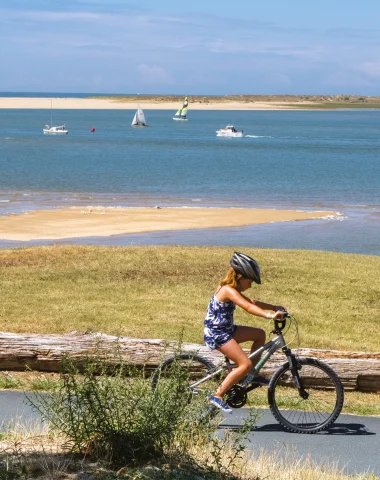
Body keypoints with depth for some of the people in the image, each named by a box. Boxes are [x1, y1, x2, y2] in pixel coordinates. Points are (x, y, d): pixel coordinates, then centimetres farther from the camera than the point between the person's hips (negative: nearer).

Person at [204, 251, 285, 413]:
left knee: (260, 334, 12)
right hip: (216, 333, -10)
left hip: (226, 329, 10)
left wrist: (274, 307, 13)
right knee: (246, 364, -18)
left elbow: (252, 302, 20)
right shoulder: (229, 290, -21)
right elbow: (248, 307, -35)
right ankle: (217, 396, -15)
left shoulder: (232, 290, 11)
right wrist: (270, 315, -45)